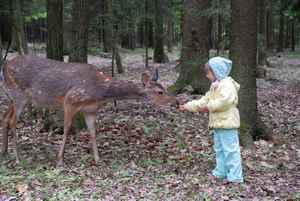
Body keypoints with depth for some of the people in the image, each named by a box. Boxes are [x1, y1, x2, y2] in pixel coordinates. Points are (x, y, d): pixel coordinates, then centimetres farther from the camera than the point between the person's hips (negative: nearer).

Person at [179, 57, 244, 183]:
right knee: (219, 149, 17)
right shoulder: (215, 87, 20)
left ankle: (235, 176, -3)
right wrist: (188, 106, 18)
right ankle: (221, 172, 28)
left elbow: (225, 101, -30)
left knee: (230, 149, -7)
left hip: (227, 124, -11)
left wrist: (209, 107, -22)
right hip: (218, 124, 11)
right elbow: (203, 101, 23)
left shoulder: (227, 84, -13)